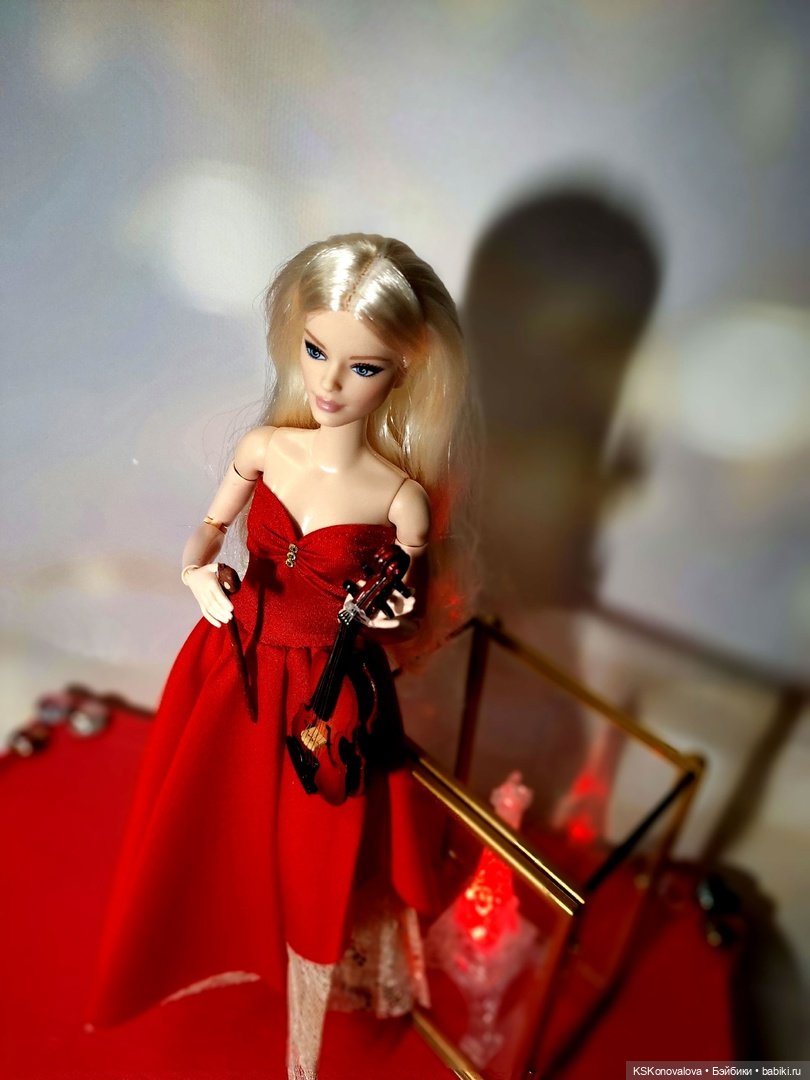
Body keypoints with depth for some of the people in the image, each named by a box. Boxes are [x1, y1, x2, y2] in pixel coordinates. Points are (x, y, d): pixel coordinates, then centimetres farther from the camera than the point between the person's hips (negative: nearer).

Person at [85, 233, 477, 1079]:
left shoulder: (403, 495, -19)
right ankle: (216, 941, 61)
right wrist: (195, 572, -11)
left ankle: (312, 975, 54)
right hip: (233, 666, 4)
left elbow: (409, 629, -5)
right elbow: (209, 526, 6)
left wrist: (394, 621, -24)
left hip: (329, 694, -3)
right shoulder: (264, 448, -11)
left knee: (309, 854, 18)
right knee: (205, 832, 25)